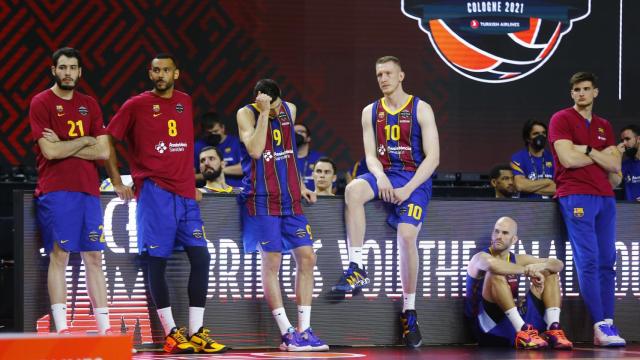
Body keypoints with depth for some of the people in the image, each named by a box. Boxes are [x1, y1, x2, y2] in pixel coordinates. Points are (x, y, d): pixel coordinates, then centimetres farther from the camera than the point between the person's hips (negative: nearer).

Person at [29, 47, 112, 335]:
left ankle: (104, 329, 5)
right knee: (59, 256, -7)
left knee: (94, 258, 4)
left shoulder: (90, 105, 14)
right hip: (56, 191, -5)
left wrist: (63, 145, -4)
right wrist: (84, 141, -2)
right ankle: (61, 330, -8)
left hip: (88, 190, 5)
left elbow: (103, 152, 5)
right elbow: (50, 151, -12)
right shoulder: (41, 103, -1)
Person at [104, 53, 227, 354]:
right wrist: (116, 181, -2)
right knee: (156, 260, -5)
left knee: (200, 257, -3)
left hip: (185, 193, 5)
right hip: (153, 191, -5)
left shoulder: (184, 102, 14)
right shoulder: (136, 105, 0)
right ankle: (171, 333, -1)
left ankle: (196, 333, 0)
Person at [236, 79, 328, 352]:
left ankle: (304, 330, 4)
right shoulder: (246, 114, -7)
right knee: (271, 263, -6)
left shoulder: (289, 110, 10)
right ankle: (287, 333, -4)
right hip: (262, 200, -6)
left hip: (290, 199, 6)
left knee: (307, 258, 0)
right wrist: (264, 113, -23)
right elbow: (255, 151, -22)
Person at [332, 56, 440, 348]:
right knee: (352, 190, -30)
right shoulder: (371, 112, 11)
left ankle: (409, 311, -11)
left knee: (407, 235, -22)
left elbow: (433, 157, -7)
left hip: (414, 179, -3)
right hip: (383, 174, 3)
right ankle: (357, 269, -28)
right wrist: (381, 177, -17)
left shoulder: (420, 109, -1)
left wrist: (408, 189, -17)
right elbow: (370, 154, 6)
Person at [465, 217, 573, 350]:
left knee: (550, 274, 7)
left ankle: (553, 329, -16)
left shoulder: (517, 260, 14)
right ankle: (523, 331, -37)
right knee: (495, 274, -27)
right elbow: (492, 264, -32)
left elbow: (558, 264, 11)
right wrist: (528, 270, -24)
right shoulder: (481, 257, -5)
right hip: (492, 328, -6)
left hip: (517, 320, 6)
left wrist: (541, 266, -13)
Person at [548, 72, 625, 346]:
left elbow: (615, 165, 8)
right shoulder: (561, 119, 2)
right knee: (588, 260, -12)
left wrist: (588, 150, -6)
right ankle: (600, 325, -15)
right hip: (576, 196, -6)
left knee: (606, 262, 1)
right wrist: (602, 155, 2)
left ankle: (608, 324, 0)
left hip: (604, 197, 6)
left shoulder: (604, 126, 19)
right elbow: (568, 159, -11)